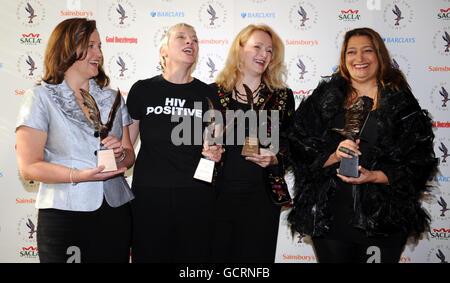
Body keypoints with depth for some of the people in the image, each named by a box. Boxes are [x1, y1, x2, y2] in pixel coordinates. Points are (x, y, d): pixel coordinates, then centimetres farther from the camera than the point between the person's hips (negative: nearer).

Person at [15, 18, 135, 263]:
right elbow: (28, 167, -8)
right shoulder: (41, 98, -1)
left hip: (115, 212, 4)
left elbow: (129, 157, 14)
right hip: (64, 214, -3)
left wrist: (121, 154, -9)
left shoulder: (112, 98, 13)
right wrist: (79, 175, -20)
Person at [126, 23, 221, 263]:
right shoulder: (143, 90, 2)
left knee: (194, 255, 8)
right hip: (149, 193, -1)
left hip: (196, 197, 1)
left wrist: (215, 153, -7)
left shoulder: (208, 94, 5)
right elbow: (125, 144, 6)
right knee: (149, 255, 8)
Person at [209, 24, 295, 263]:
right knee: (217, 254, 7)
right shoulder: (215, 92, 4)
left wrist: (274, 158, -9)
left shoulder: (282, 96, 6)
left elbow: (293, 143, 10)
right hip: (219, 194, 0)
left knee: (256, 257, 7)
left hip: (261, 197, 1)